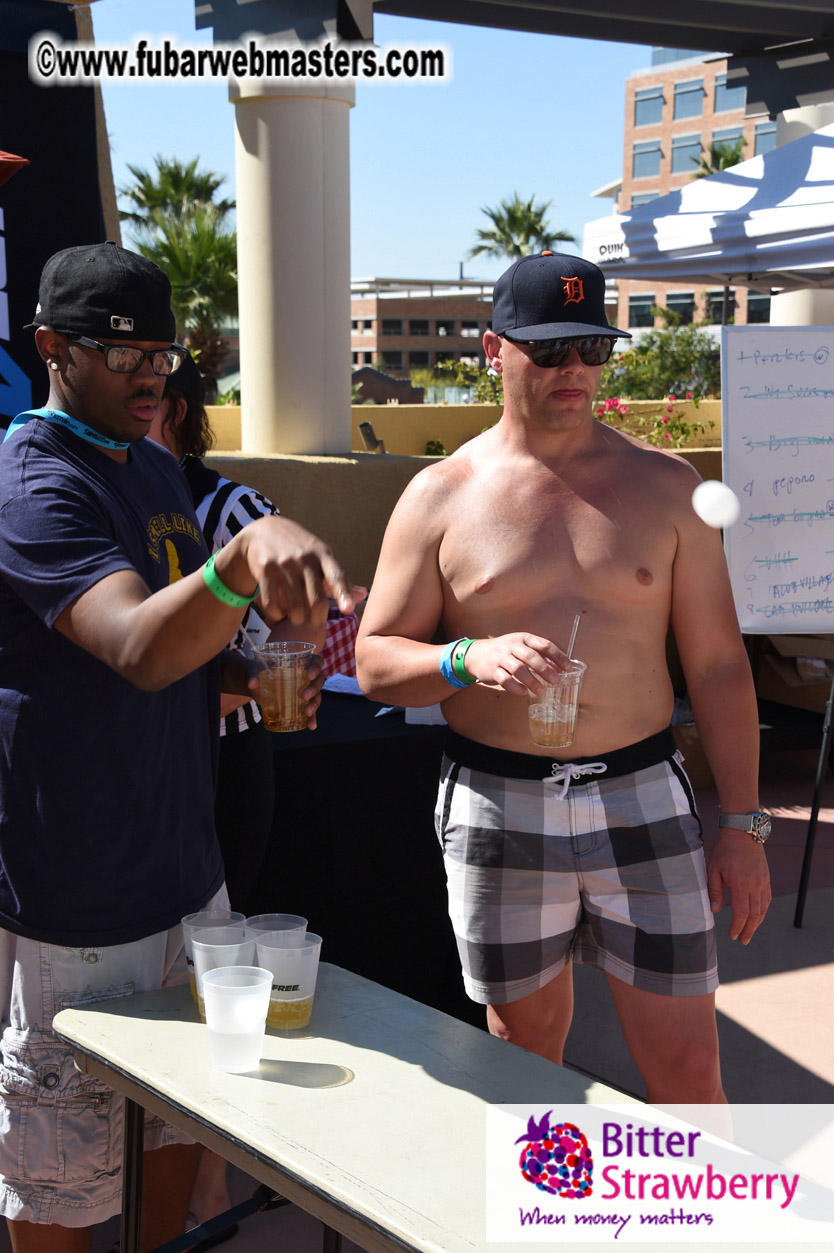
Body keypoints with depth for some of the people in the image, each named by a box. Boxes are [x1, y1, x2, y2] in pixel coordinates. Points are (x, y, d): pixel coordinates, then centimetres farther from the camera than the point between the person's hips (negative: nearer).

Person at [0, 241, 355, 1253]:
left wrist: (244, 676, 0)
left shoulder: (155, 468, 10)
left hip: (183, 867, 9)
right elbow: (137, 648, -37)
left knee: (182, 1125, 22)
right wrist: (245, 555, -55)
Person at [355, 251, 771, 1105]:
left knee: (688, 1073, 4)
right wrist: (469, 660, -19)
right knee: (523, 1054, 14)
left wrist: (741, 825, 2)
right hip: (498, 806, 0)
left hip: (642, 800, 1)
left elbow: (717, 663, 5)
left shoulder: (665, 485, 4)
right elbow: (374, 663, 2)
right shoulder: (440, 497, 0)